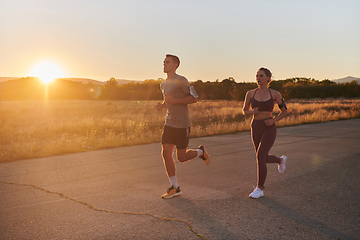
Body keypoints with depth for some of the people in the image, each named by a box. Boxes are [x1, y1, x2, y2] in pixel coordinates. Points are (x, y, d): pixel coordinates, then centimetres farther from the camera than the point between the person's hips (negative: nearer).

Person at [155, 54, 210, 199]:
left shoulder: (181, 81, -10)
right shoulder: (163, 85, 14)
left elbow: (193, 98, -10)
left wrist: (174, 101, -21)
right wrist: (162, 106, 5)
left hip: (182, 124, -7)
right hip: (169, 123, 7)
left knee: (181, 158, -3)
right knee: (166, 154, -2)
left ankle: (201, 151, 28)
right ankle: (174, 188, 8)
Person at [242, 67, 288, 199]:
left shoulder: (274, 94, -3)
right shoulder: (250, 93, 2)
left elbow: (284, 111, 6)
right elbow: (244, 111, 10)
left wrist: (273, 120, -11)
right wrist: (252, 112, -13)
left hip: (269, 129, -4)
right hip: (255, 128, 4)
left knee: (260, 156, -18)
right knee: (264, 159, 16)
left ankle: (260, 189, -5)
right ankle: (281, 160, 50)